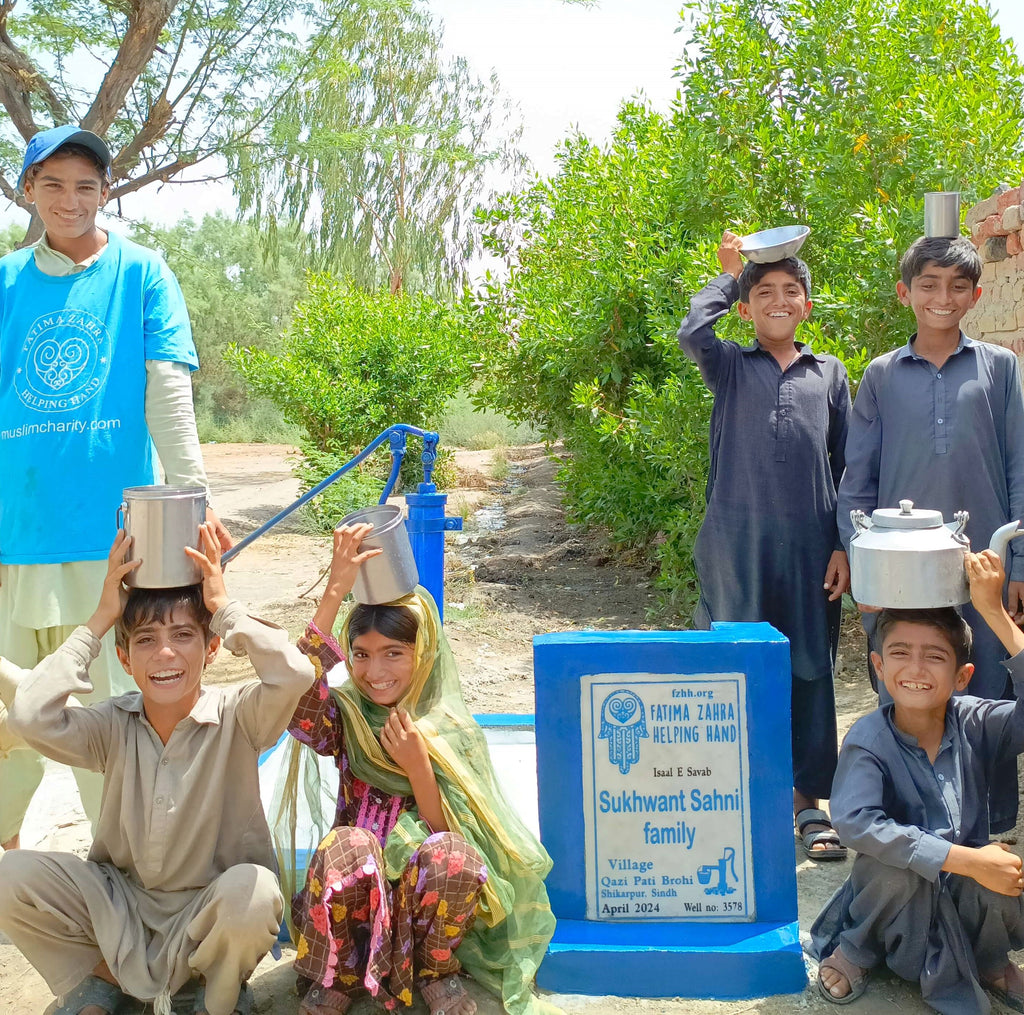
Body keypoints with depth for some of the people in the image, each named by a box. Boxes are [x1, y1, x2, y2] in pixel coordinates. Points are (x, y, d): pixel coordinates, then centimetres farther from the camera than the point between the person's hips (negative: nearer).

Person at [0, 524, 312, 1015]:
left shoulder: (234, 716, -14)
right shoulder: (113, 726, -6)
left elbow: (293, 675, -36)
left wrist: (223, 607, -25)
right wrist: (99, 621, -20)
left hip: (209, 912, -3)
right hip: (122, 901, 3)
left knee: (252, 891, -37)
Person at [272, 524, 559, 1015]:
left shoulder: (451, 729, -7)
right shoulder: (345, 715, -5)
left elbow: (447, 831, -10)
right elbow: (297, 705, -29)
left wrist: (418, 769, -27)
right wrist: (333, 593, -33)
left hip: (425, 890, 0)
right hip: (354, 883, 1)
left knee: (449, 854, -34)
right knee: (347, 845, -33)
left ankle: (436, 973, -4)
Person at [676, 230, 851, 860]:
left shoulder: (831, 374, 13)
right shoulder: (731, 368, 8)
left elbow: (847, 469, 12)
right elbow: (692, 334, -15)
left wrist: (845, 546, 4)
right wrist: (728, 276, 1)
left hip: (809, 545, 2)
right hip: (738, 541, -1)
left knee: (810, 667, 5)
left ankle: (808, 798, 15)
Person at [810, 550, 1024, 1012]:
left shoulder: (974, 723, -11)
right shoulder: (868, 740, -19)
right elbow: (855, 821, -34)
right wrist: (966, 859, -36)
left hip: (967, 891, 2)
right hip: (901, 892, -2)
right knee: (896, 866, -34)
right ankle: (856, 950, 0)